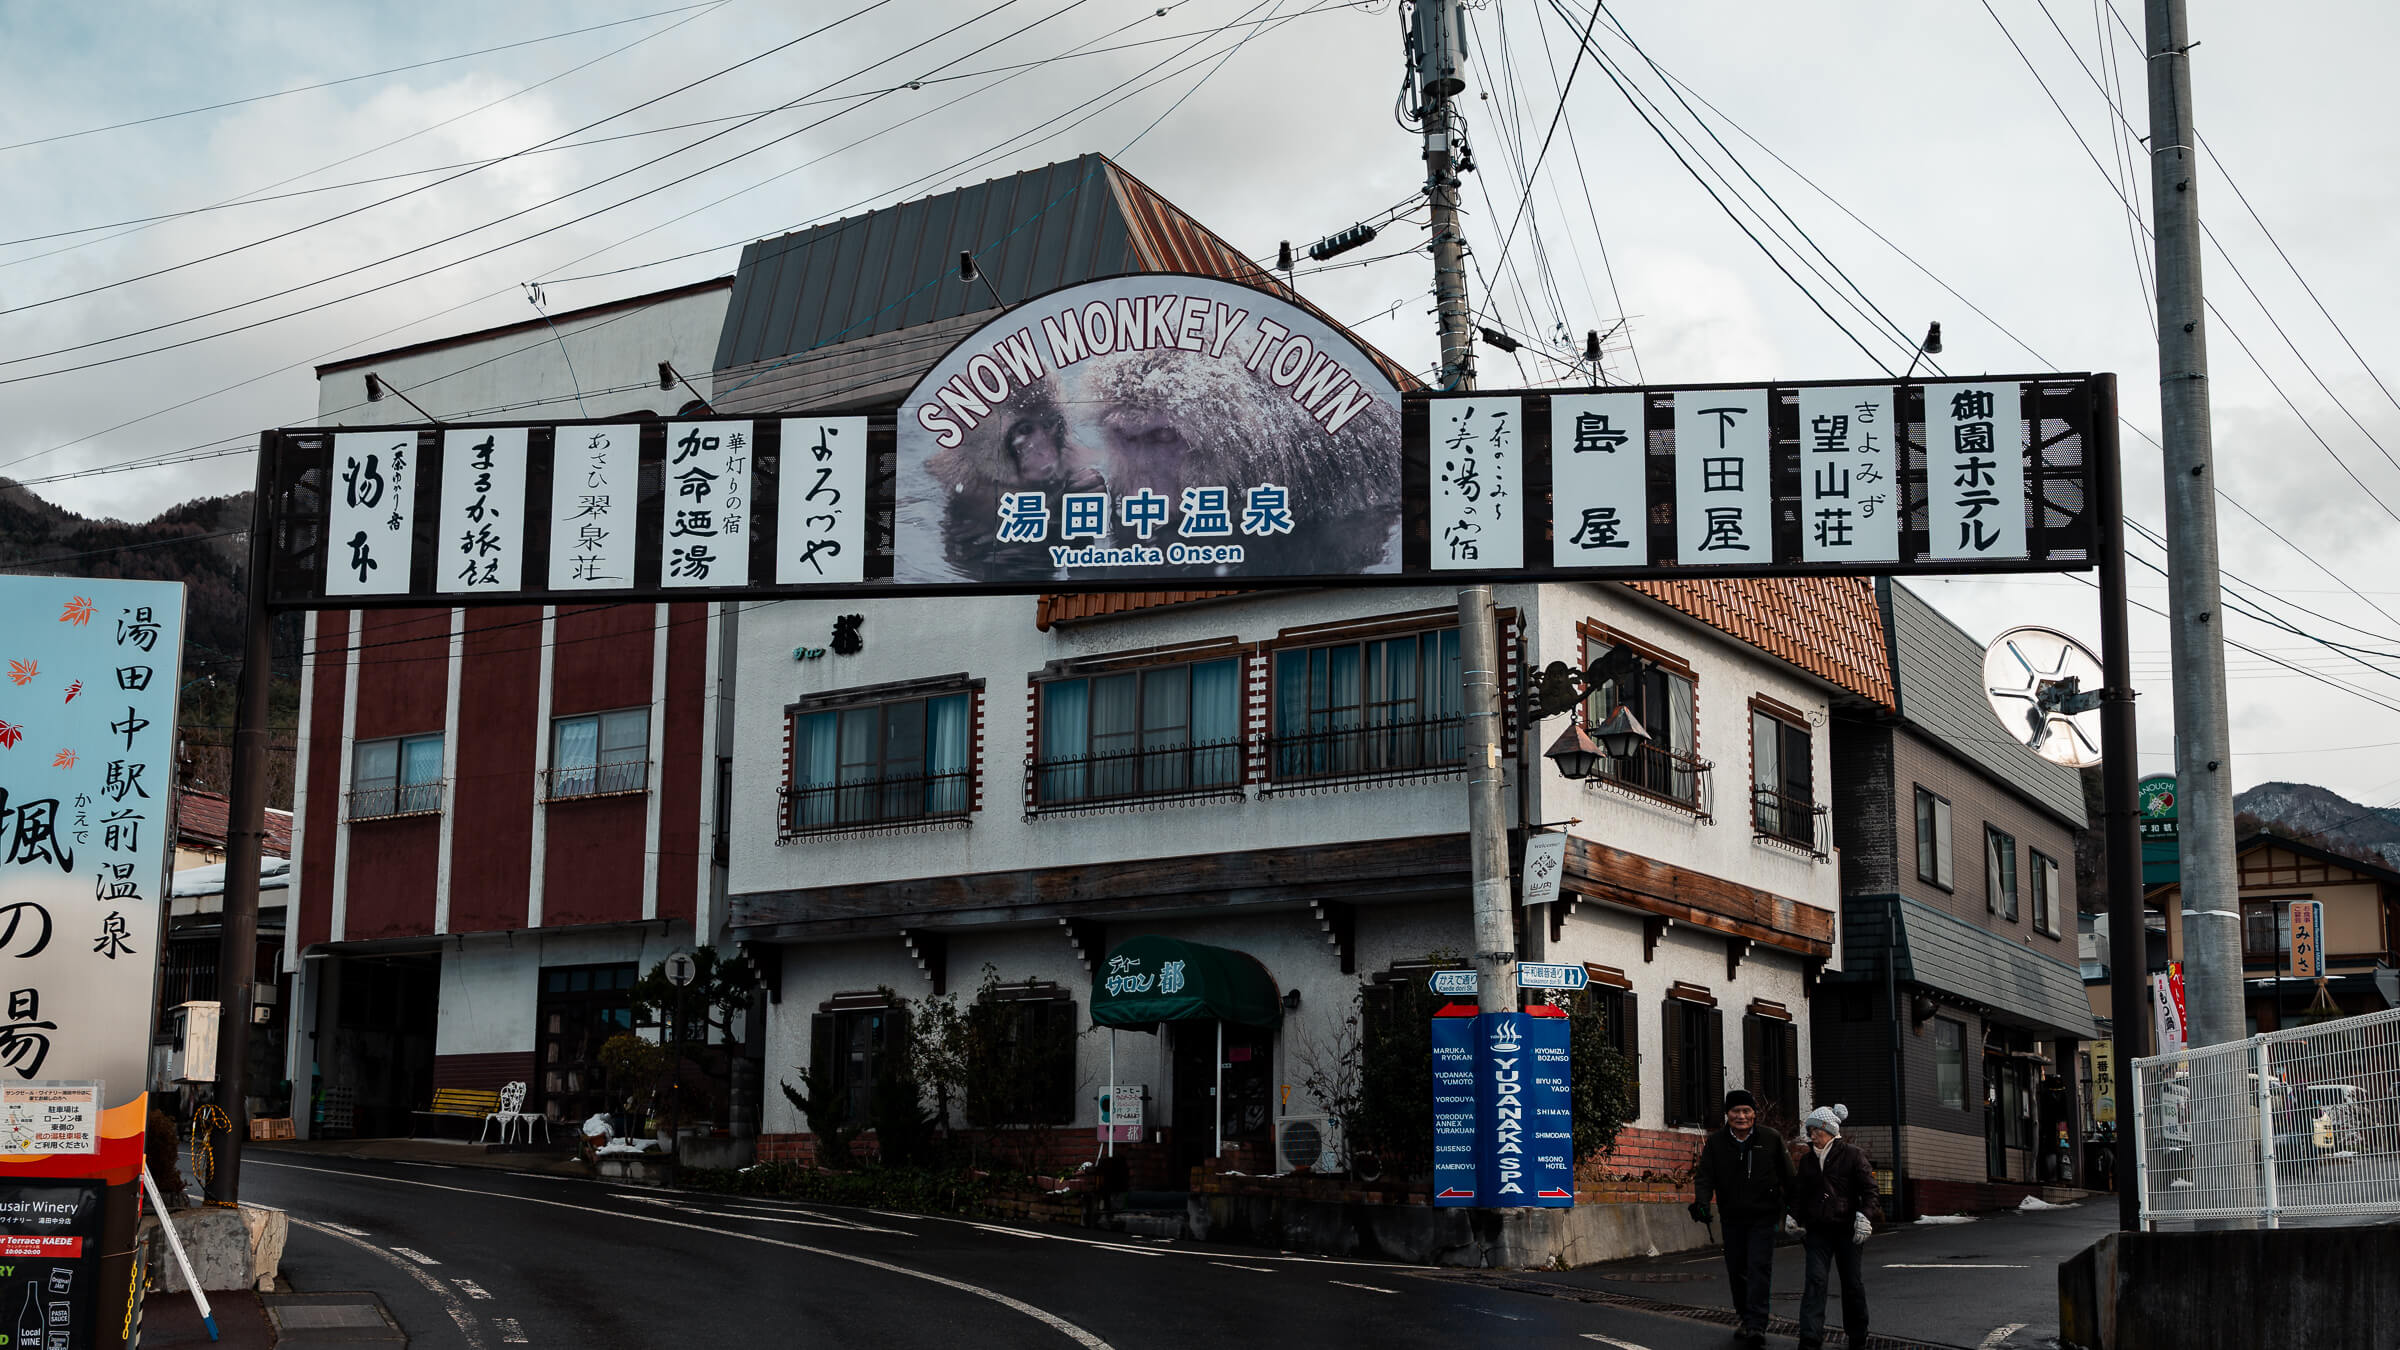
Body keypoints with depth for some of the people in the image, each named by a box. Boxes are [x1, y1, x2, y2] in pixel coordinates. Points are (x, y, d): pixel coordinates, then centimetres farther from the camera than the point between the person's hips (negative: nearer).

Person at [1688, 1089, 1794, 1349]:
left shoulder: (1771, 1139, -2)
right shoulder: (1716, 1143, 2)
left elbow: (1788, 1177, 3)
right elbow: (1705, 1175, -6)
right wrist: (1701, 1201, -24)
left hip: (1764, 1216, -3)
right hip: (1732, 1218, 3)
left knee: (1759, 1267, -13)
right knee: (1736, 1270, 8)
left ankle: (1756, 1325, -16)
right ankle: (1745, 1319, 25)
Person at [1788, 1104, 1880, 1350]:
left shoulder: (1851, 1154, -1)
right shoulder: (1807, 1160, 12)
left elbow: (1868, 1188, -4)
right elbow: (1799, 1193, 18)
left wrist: (1865, 1216, -14)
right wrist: (1796, 1219, 10)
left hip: (1847, 1228, -3)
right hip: (1818, 1229, 3)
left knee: (1853, 1283, 4)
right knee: (1815, 1281, -9)